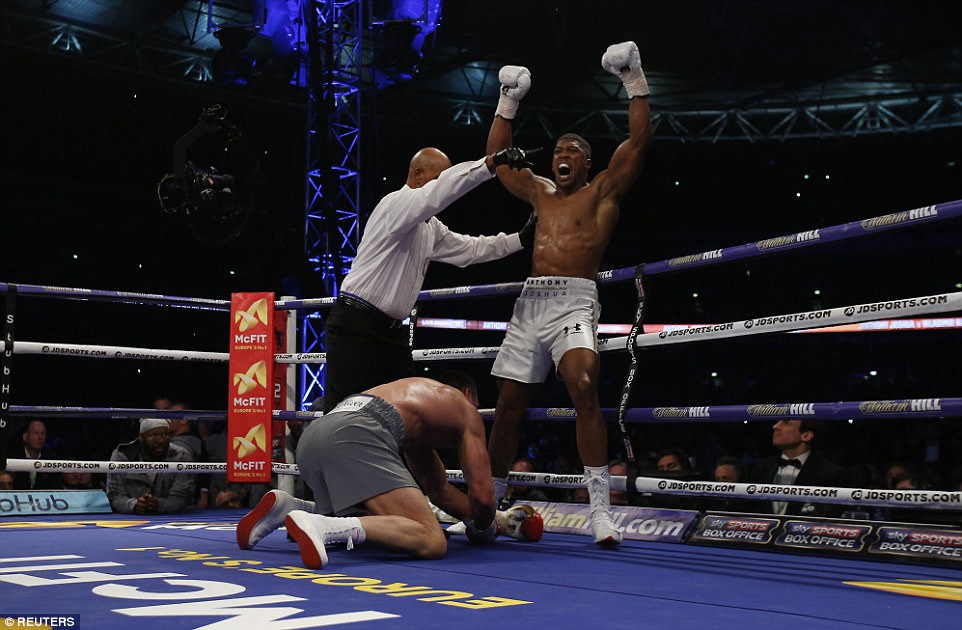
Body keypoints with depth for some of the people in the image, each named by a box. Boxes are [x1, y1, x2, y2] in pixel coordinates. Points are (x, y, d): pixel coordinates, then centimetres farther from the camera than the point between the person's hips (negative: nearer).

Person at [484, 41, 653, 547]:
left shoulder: (602, 191, 9)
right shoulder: (540, 192, 23)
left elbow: (638, 142, -2)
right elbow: (497, 158, 30)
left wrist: (635, 83, -4)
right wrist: (508, 104, 28)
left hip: (573, 302, -5)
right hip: (530, 303, 6)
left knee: (584, 388, -28)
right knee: (508, 404, 6)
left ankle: (600, 509, -29)